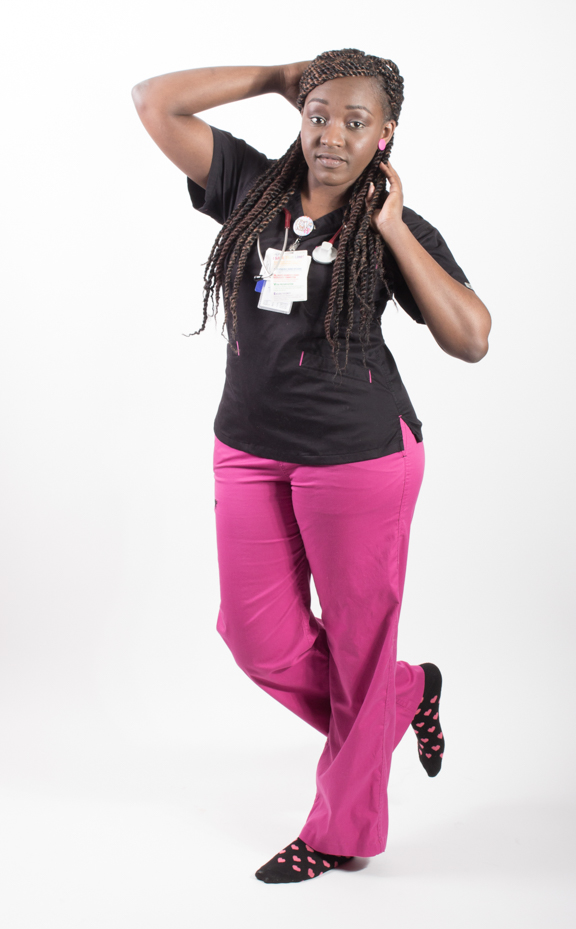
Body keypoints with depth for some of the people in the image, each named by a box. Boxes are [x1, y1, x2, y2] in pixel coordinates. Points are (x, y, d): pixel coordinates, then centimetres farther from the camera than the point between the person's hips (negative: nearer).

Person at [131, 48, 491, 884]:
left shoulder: (398, 229, -4)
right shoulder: (251, 187, 3)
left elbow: (472, 339, -15)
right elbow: (155, 101, 2)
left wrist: (393, 231, -15)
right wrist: (283, 78, 1)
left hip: (360, 454, -4)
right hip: (250, 451, 4)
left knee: (358, 644, 7)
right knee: (260, 640, 8)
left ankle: (343, 831, 25)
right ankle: (408, 695, 34)